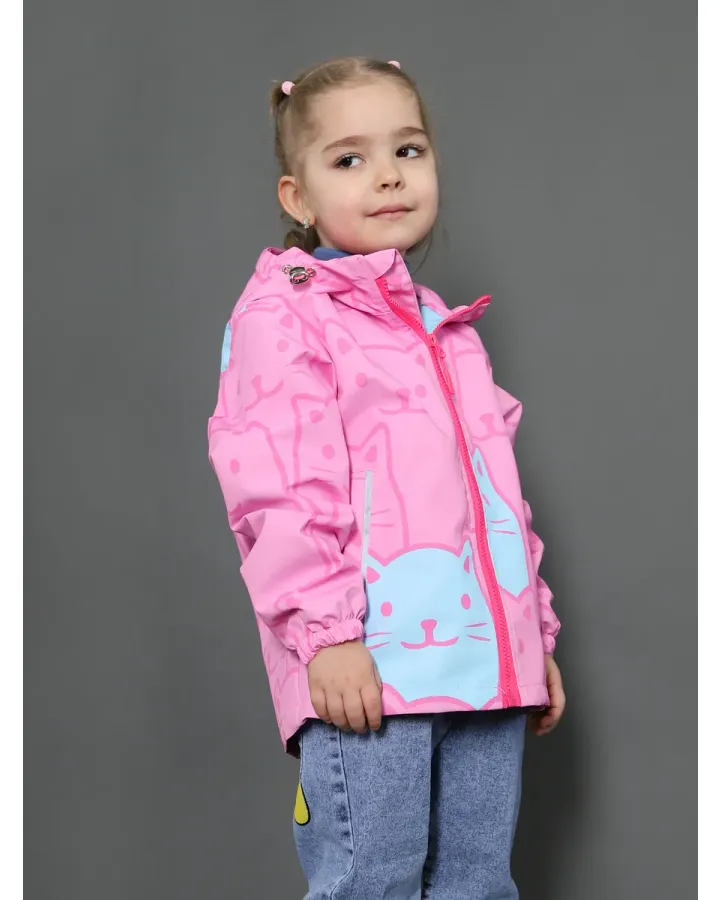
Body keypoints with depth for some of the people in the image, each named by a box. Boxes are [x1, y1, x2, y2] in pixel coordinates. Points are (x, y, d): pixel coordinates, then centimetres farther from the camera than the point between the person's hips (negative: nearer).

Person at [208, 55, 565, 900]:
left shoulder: (448, 329, 22)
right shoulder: (284, 314, -1)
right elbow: (275, 486, -11)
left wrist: (536, 632, 21)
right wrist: (325, 630, -18)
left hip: (484, 662, 7)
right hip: (366, 666, -7)